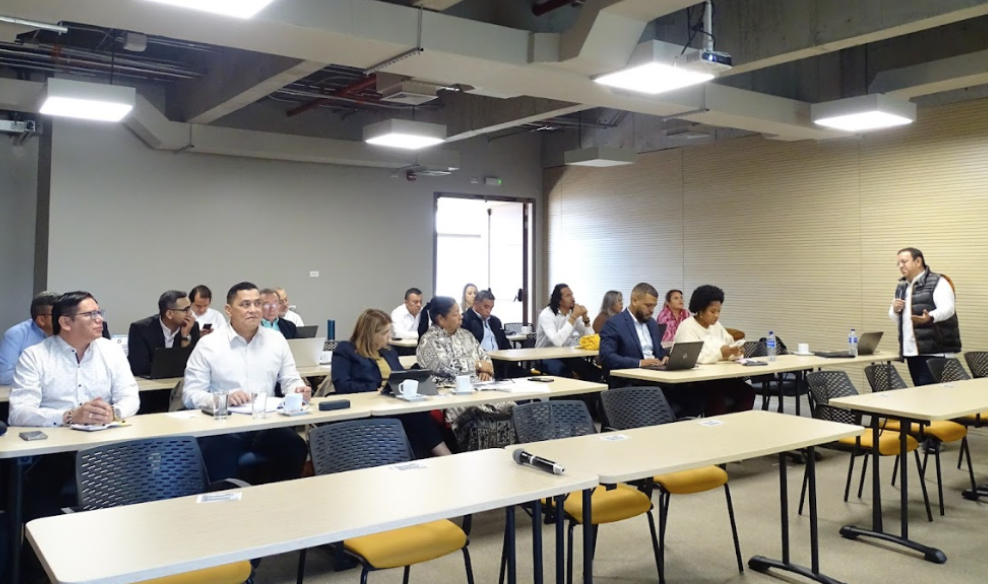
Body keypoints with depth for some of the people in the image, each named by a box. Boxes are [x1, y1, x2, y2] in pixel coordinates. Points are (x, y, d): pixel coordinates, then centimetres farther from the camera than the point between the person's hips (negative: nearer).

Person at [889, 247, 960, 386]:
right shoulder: (901, 287, 17)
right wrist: (895, 310, 0)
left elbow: (947, 309, -19)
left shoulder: (937, 282, -6)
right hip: (911, 351, 7)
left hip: (934, 351, -7)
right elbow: (895, 317, 23)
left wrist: (930, 317, -39)